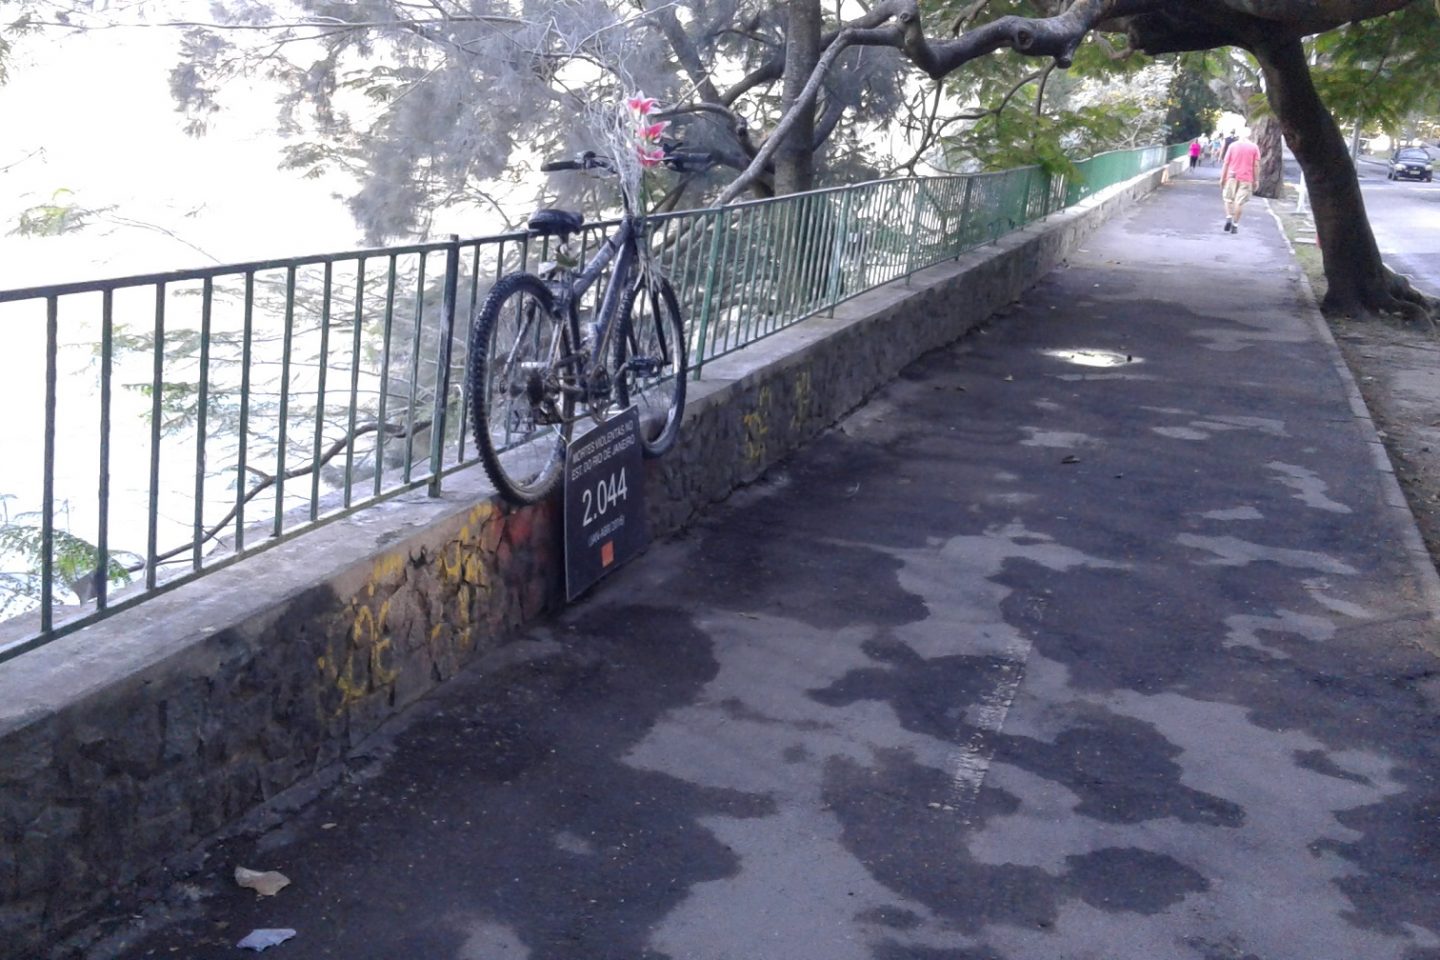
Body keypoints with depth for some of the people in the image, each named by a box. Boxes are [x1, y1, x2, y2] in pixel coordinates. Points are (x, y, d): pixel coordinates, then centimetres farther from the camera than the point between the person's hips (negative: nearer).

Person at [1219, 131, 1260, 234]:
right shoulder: (1254, 147, 3)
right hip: (1246, 179, 0)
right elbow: (1256, 165, 0)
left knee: (1228, 198, 13)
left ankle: (1229, 217, -8)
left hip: (1232, 176, 0)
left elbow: (1226, 163, -1)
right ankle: (1235, 225, 1)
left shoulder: (1232, 145, 3)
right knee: (1240, 202, 1)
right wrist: (1255, 181, 5)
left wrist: (1222, 178, 3)